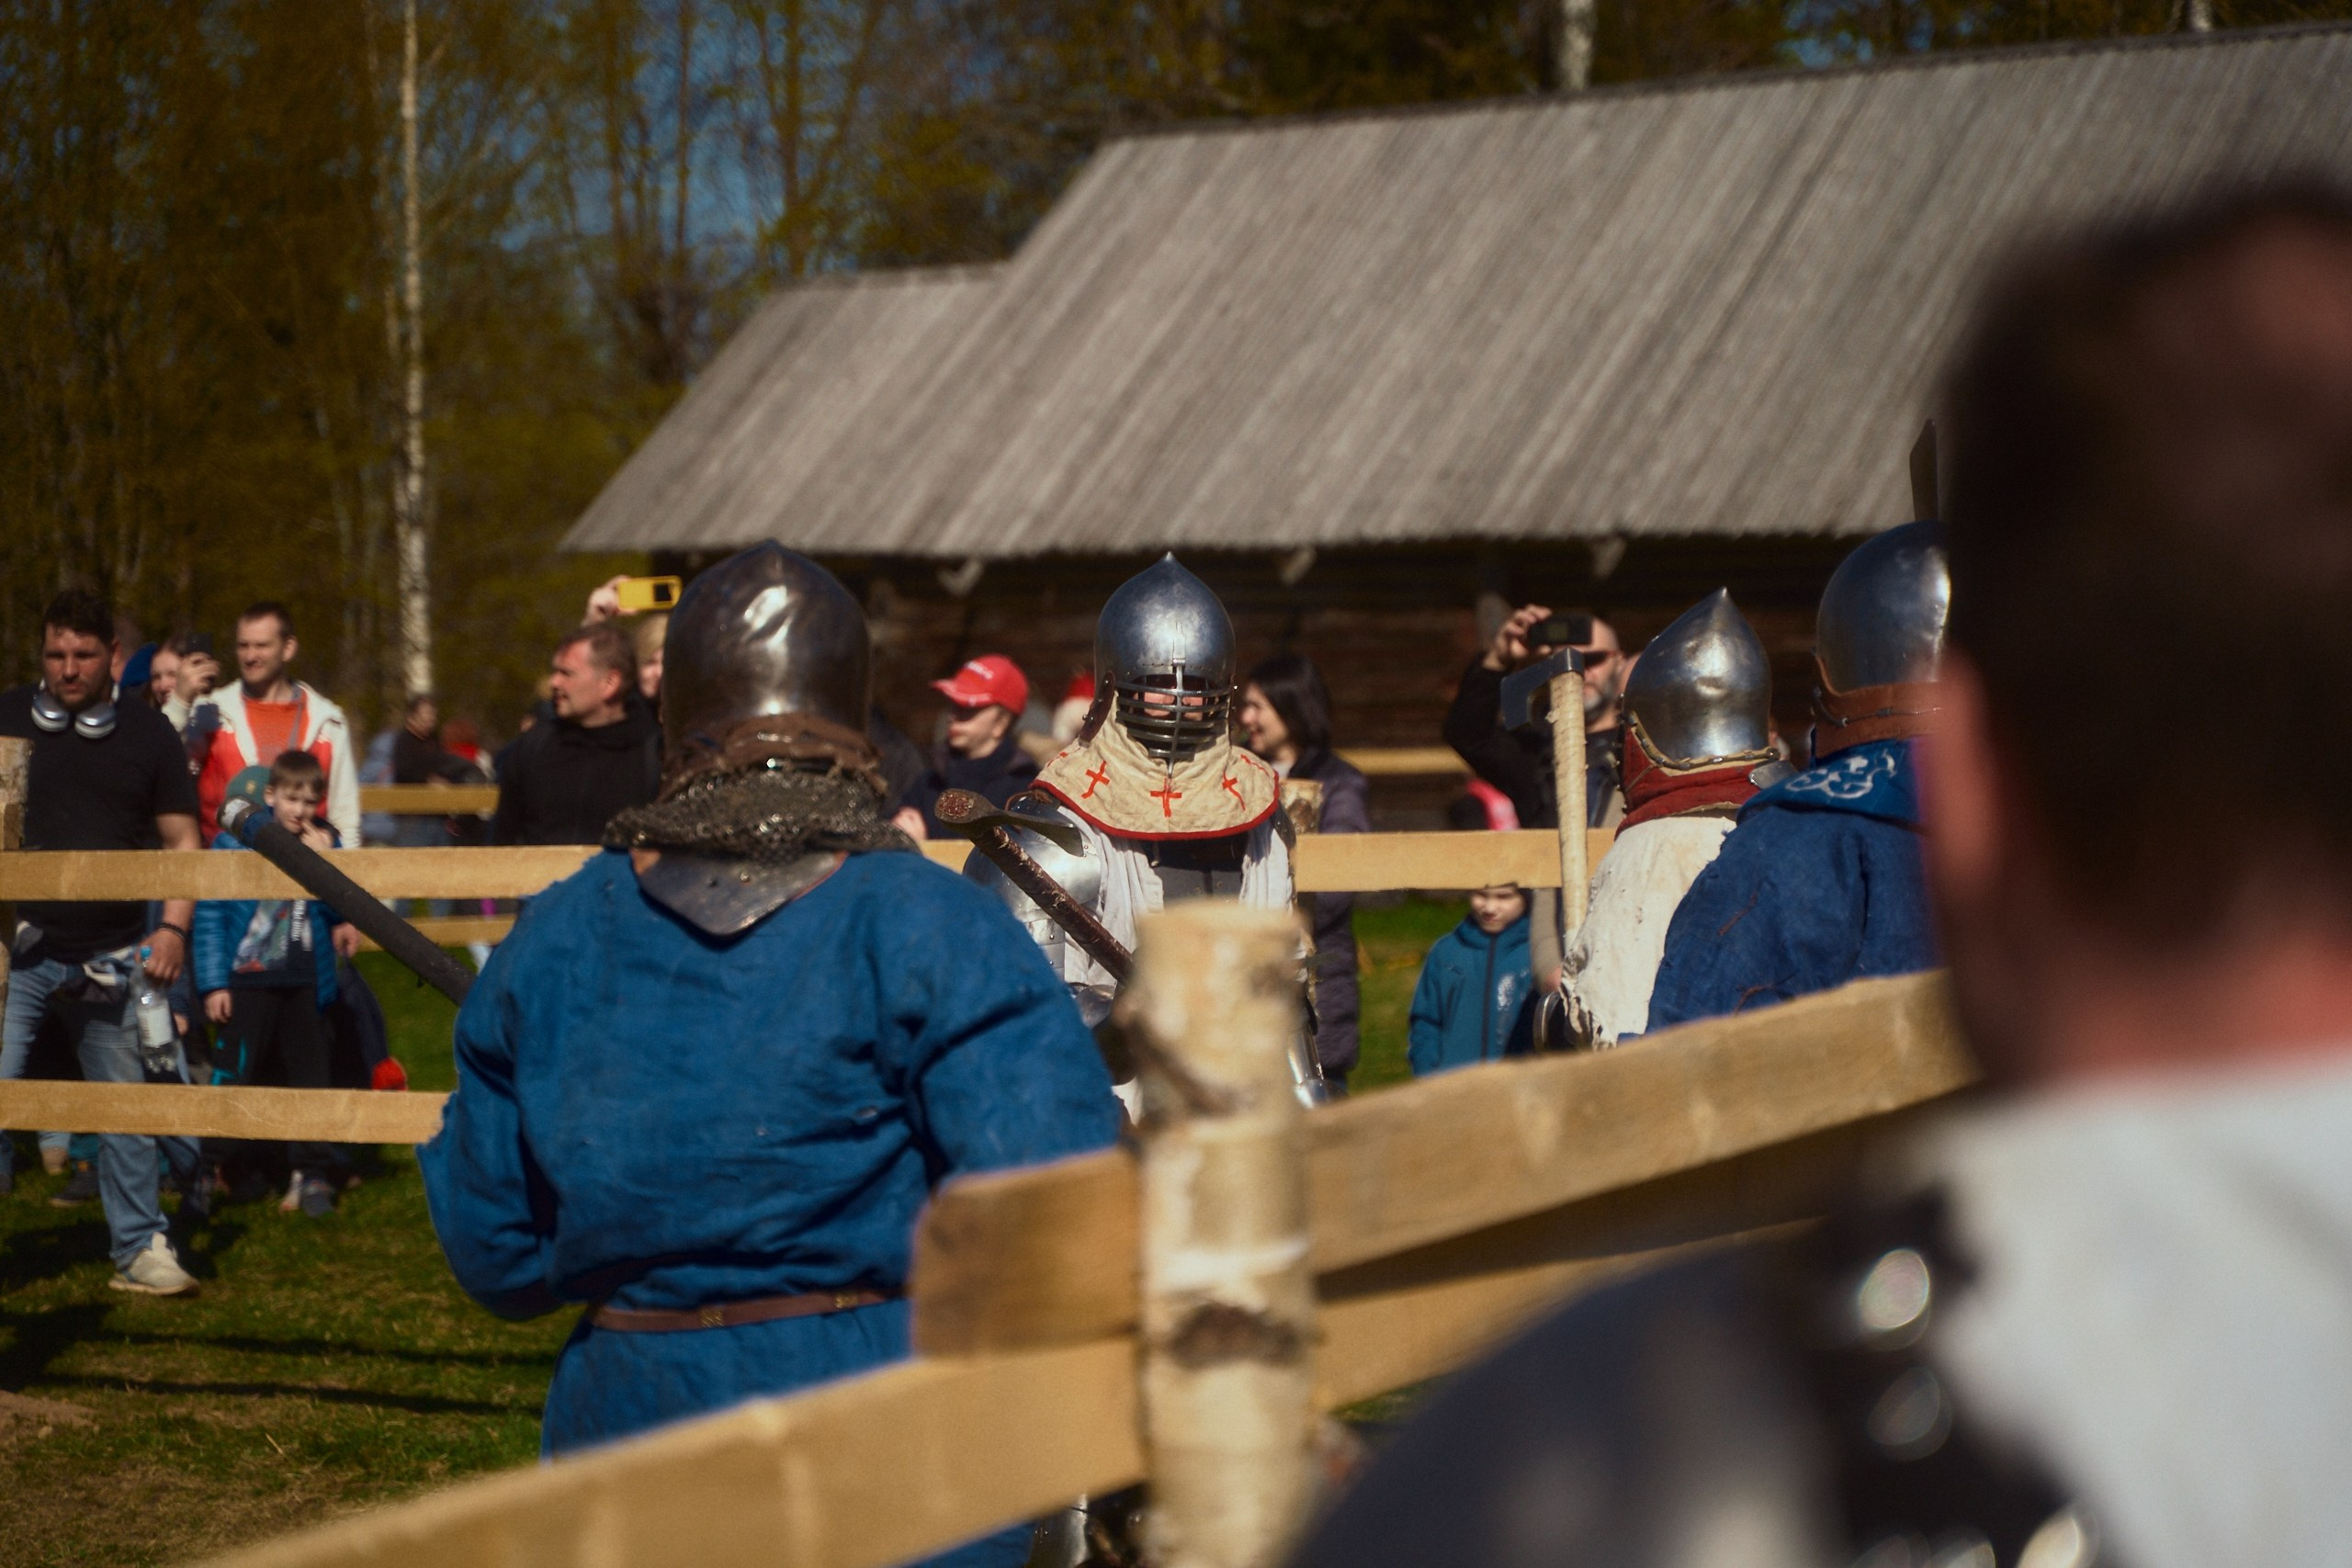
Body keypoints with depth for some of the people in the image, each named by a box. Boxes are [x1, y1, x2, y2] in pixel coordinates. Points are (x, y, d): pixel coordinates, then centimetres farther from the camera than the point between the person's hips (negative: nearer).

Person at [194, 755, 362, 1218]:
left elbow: (337, 911, 0)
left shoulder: (324, 844, 7)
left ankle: (314, 1173, 11)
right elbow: (210, 913, -3)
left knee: (311, 1072, 4)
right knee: (231, 1074, -2)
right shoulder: (235, 843, -2)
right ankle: (206, 1169, 6)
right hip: (246, 982, -3)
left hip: (305, 984, 3)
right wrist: (213, 984, -7)